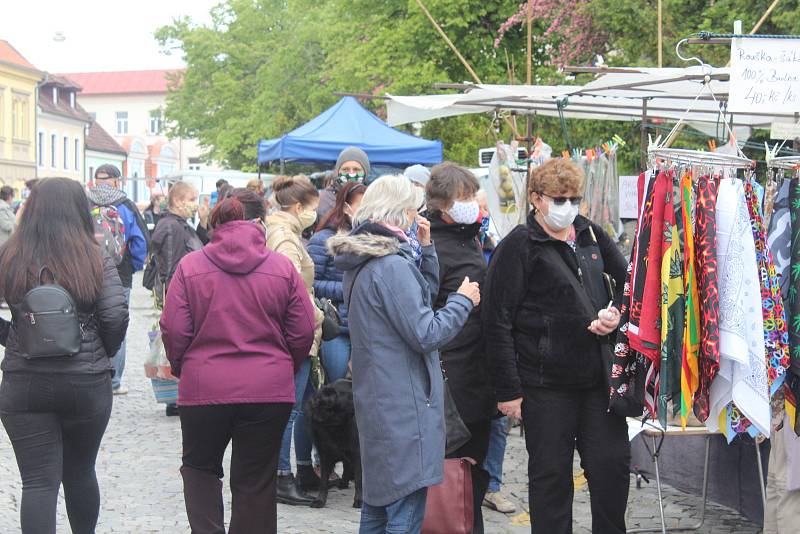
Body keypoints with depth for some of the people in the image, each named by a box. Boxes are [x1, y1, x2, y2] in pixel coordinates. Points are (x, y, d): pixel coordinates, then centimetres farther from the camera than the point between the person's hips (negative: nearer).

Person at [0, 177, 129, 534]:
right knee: (80, 472, 19)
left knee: (38, 482, 2)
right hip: (87, 383, 1)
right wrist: (101, 357, 7)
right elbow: (116, 317, -10)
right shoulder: (96, 260, -4)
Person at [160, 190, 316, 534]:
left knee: (200, 467, 21)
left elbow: (173, 331, -5)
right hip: (269, 390, 1)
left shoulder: (189, 267, -5)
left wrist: (180, 367, 14)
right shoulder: (283, 268, -3)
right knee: (255, 480, 12)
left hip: (203, 387, 0)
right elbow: (303, 332, -1)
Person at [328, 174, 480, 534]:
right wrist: (463, 301, -5)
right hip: (403, 407, -10)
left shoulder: (362, 263, 12)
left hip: (375, 403, 10)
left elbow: (424, 297, 21)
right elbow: (426, 334, -18)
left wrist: (425, 248, 12)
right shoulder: (392, 265, -18)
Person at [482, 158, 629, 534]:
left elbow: (625, 278, 24)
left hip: (599, 376, 5)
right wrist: (508, 390, -13)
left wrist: (616, 312, 1)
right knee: (551, 474, 4)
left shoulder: (590, 235, 10)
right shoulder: (519, 246, -8)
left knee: (613, 463, 6)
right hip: (546, 384, -5)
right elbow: (497, 321, -11)